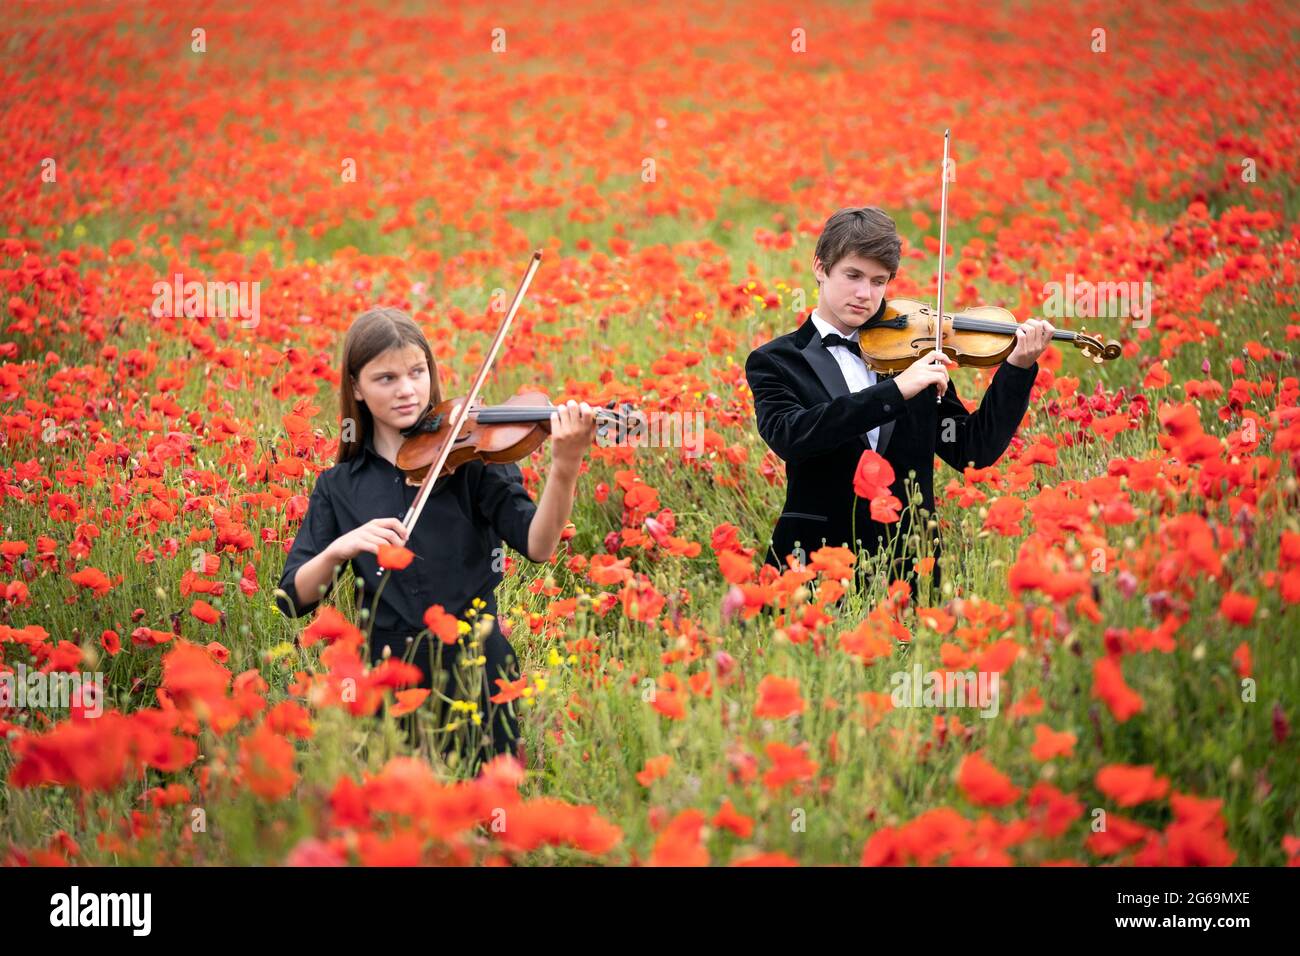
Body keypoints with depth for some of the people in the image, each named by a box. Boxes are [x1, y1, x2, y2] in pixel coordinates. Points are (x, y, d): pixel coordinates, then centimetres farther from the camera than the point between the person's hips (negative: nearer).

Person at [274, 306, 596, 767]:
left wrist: (565, 468, -32)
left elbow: (537, 544, -15)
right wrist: (339, 549, -20)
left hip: (474, 674, -2)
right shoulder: (339, 487, 7)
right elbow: (292, 598, -1)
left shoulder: (472, 455, -1)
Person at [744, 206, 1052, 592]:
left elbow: (972, 451, 5)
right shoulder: (775, 361, 0)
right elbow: (788, 436, -21)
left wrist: (1018, 368, -7)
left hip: (908, 560, 2)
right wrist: (895, 390, -27)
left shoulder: (912, 353, 7)